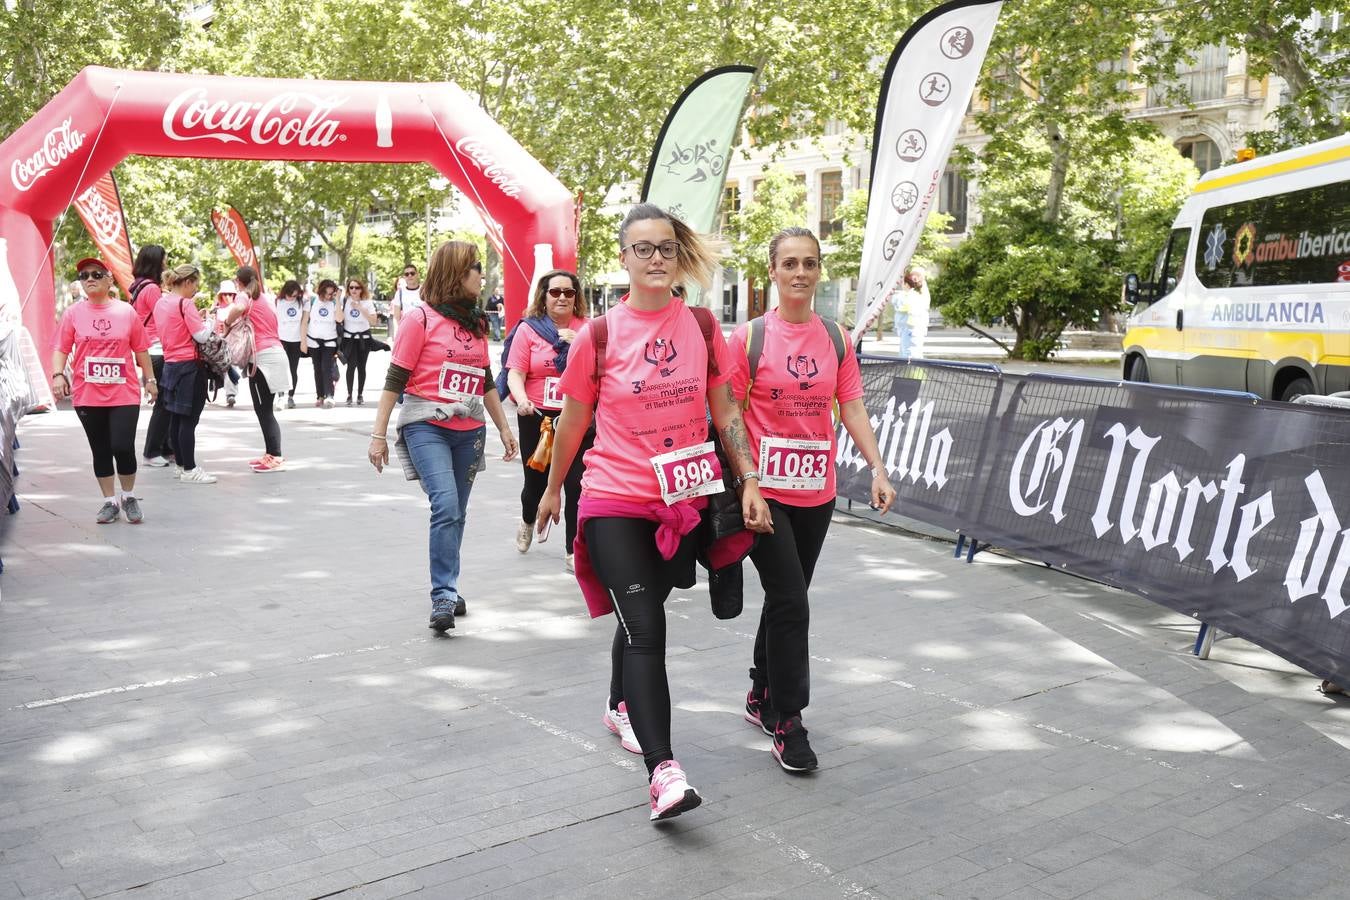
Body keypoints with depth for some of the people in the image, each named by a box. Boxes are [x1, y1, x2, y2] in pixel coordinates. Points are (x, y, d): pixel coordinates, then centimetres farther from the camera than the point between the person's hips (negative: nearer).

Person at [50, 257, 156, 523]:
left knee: (123, 447, -8)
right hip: (87, 396, 1)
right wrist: (58, 374, -14)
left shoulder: (127, 312, 1)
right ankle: (109, 501, 21)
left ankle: (129, 497, 15)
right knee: (100, 450, 8)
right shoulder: (73, 313, 2)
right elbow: (61, 349, 1)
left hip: (124, 394, -1)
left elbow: (141, 349, 8)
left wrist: (149, 379, 8)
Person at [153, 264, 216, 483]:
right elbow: (201, 336, -16)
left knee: (176, 417, 14)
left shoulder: (161, 303, 11)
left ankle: (180, 464, 23)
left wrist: (196, 318, 12)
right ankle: (189, 470, -2)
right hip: (189, 366, -9)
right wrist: (209, 322, 2)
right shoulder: (185, 303, -14)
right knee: (189, 420, -5)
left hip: (171, 364, 9)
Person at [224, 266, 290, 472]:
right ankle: (271, 453, 15)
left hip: (263, 355, -8)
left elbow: (239, 308, -26)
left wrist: (227, 323, -9)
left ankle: (275, 457, -9)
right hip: (275, 350, 8)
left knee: (263, 410, -6)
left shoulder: (243, 295, -2)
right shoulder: (263, 298, 23)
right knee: (265, 409, 13)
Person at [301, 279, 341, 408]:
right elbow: (304, 322, 0)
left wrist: (337, 300, -18)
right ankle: (320, 396, 15)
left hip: (329, 341, -1)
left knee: (327, 368, -14)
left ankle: (329, 396, -23)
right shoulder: (312, 302, -2)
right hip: (313, 341, 2)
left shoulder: (334, 303, -1)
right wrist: (303, 341, -4)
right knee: (317, 369, 8)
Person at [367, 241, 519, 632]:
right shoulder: (420, 319, -5)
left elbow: (486, 380, 22)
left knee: (455, 514, 8)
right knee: (446, 506, -19)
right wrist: (379, 434, -8)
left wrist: (504, 427, 21)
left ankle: (446, 590, 21)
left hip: (469, 430, 6)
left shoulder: (476, 322, 13)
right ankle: (443, 597, -15)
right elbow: (395, 379, -5)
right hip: (426, 427, -6)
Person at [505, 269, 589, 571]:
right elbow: (515, 373, -2)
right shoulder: (529, 329, 3)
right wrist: (522, 399, -21)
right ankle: (527, 522, 46)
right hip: (538, 418, 0)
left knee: (577, 485, -7)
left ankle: (573, 553, 6)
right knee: (536, 482, 11)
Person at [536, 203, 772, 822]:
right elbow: (572, 421, 6)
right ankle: (663, 772, -16)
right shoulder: (598, 336, -6)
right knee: (645, 629, -12)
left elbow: (725, 411, 6)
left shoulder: (702, 327, 1)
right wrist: (553, 488, 15)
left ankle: (621, 707, 44)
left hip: (683, 502, 3)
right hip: (615, 505, -3)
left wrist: (749, 482, 0)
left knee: (641, 614, 18)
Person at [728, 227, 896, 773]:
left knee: (786, 599, 15)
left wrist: (877, 468, -4)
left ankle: (761, 696, 34)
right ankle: (786, 723, 4)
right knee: (791, 604, -8)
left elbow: (852, 409, 7)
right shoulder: (749, 337, -5)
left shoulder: (837, 339, 6)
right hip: (764, 492, -4)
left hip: (816, 492, 5)